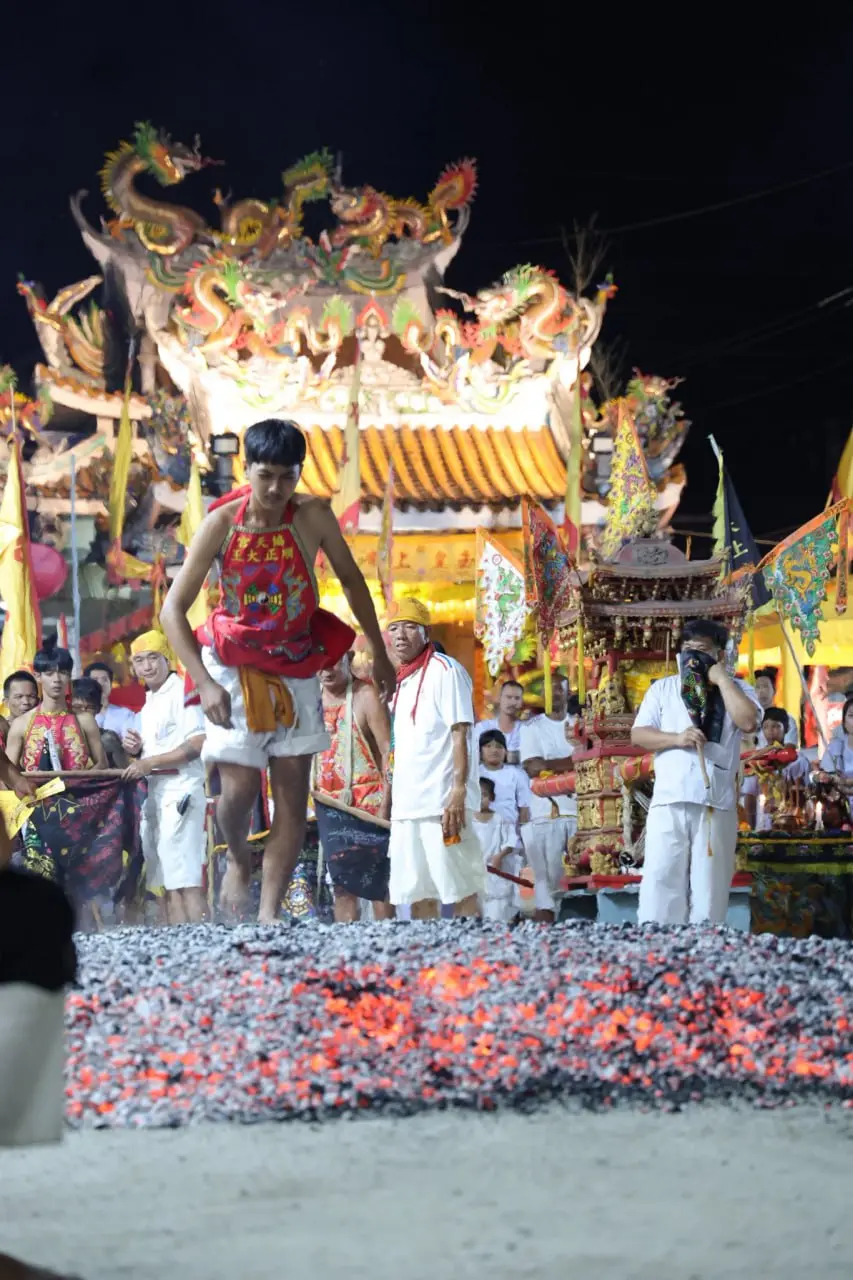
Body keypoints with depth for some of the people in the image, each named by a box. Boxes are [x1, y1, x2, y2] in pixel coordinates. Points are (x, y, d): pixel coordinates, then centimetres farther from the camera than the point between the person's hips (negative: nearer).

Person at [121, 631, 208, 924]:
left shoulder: (183, 691, -7)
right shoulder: (149, 702, 20)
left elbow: (198, 745, -17)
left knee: (187, 880, -13)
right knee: (168, 881, 5)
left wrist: (149, 763, -16)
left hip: (181, 790, -9)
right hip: (155, 794, 9)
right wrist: (137, 750, 6)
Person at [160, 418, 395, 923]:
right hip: (236, 667, -2)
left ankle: (270, 915, 2)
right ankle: (238, 858, 27)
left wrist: (380, 654, 9)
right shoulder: (222, 523, -16)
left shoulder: (314, 517, -12)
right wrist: (205, 683, -23)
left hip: (296, 669, 2)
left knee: (294, 797, -3)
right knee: (240, 788, -7)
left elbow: (351, 579, 6)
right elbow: (174, 608, -13)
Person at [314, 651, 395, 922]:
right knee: (341, 882, 5)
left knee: (376, 883, -5)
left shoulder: (365, 696, -8)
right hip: (329, 805, 6)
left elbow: (388, 751, -12)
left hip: (368, 804, -6)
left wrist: (385, 804, -17)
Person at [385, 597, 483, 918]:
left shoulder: (445, 670, -5)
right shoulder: (402, 681, 19)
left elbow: (460, 734, -12)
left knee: (460, 891, -7)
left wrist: (458, 790, -20)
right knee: (417, 894, 8)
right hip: (406, 805, 8)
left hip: (441, 803, -8)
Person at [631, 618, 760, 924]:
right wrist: (676, 738, -9)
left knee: (709, 888, 0)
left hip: (716, 804, -1)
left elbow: (748, 722, -10)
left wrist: (722, 679, -4)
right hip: (669, 801, 1)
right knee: (660, 882, -5)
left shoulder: (737, 689, 10)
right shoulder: (663, 688, 15)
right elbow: (638, 735, 8)